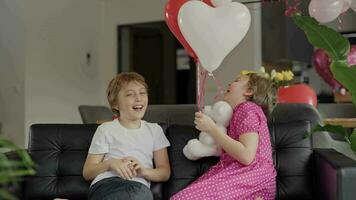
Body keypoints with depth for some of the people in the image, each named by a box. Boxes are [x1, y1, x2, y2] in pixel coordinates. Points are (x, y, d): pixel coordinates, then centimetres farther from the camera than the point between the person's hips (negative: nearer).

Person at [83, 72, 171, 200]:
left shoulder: (154, 130, 22)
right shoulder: (106, 130, 14)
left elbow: (165, 173, 16)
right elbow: (87, 173, 12)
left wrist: (144, 171, -5)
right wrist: (109, 163, -8)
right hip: (106, 184, -2)